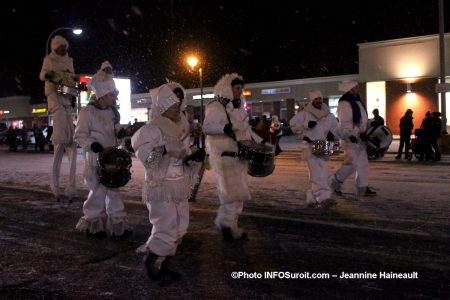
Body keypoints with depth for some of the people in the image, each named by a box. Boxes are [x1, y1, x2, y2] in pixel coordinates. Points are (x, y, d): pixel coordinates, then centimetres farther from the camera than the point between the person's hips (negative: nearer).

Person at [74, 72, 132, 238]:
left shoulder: (112, 111, 7)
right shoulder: (87, 112, -13)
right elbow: (80, 136, -11)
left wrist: (120, 132, 0)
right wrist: (92, 144, -27)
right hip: (95, 157, -7)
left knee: (113, 190, 11)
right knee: (98, 191, 1)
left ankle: (117, 224, 21)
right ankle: (93, 223, 20)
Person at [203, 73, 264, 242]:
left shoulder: (239, 108, 16)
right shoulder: (215, 107, -9)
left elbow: (246, 129, 24)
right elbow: (206, 127, -23)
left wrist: (261, 142, 15)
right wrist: (225, 128, -39)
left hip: (239, 155, 8)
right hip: (223, 155, -8)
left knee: (238, 192, 10)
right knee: (231, 191, -11)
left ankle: (232, 228, 20)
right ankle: (224, 223, 8)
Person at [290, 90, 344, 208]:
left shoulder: (328, 116, 11)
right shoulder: (304, 113, -1)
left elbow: (337, 129, 9)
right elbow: (293, 124, -2)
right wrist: (306, 125, -16)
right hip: (309, 146, -5)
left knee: (323, 174, 3)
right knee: (317, 173, -13)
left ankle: (312, 198, 13)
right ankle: (323, 197, -14)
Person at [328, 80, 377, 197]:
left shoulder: (356, 101, 15)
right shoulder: (344, 103, -15)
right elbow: (344, 123, -22)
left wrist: (365, 133, 20)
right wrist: (349, 136, -31)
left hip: (360, 138, 10)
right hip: (352, 139, -10)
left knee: (363, 164, 12)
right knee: (351, 164, -7)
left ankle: (363, 188, 19)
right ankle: (334, 182, 8)